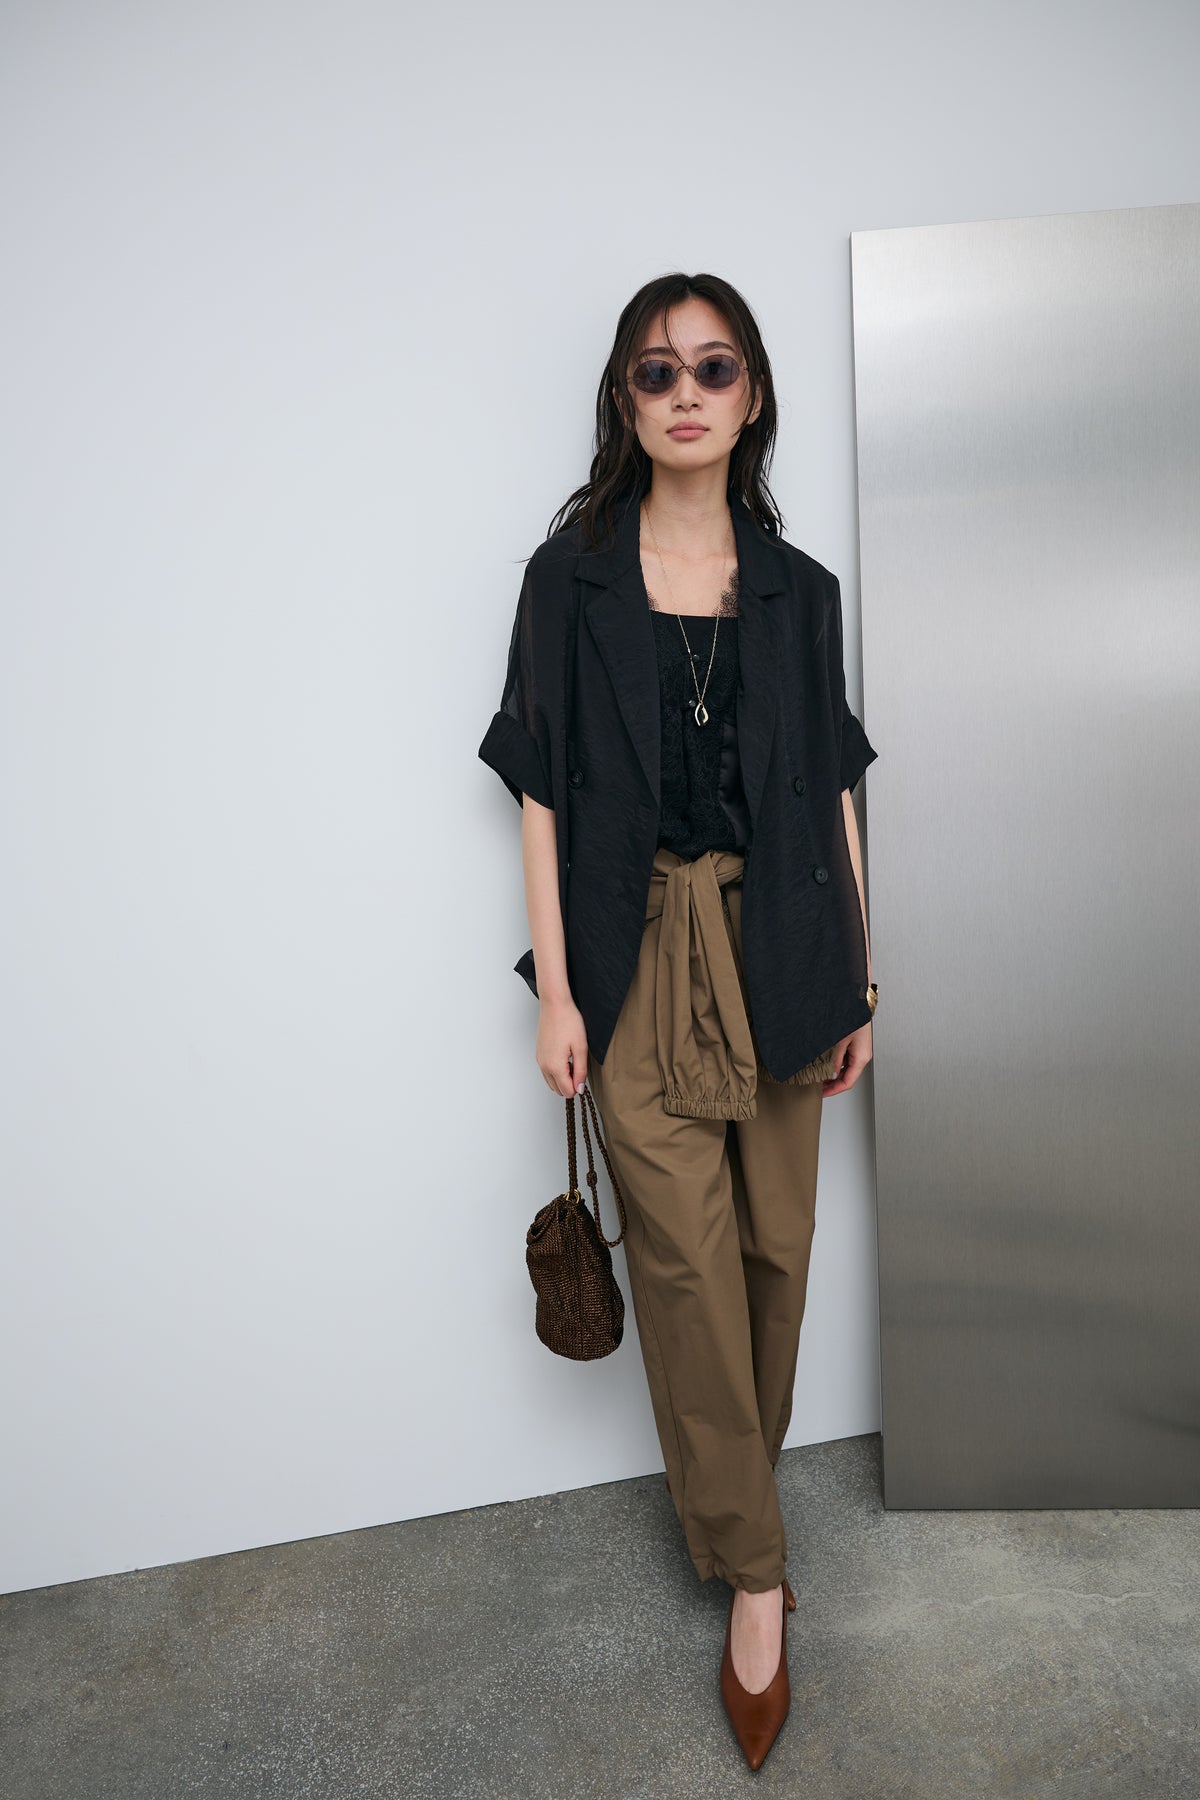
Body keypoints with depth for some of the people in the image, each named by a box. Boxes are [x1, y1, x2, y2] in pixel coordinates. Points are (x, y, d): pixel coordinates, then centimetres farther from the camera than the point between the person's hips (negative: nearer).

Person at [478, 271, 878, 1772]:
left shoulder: (796, 588, 7)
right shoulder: (571, 573, 1)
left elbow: (832, 793, 7)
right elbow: (541, 792, -2)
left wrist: (855, 979, 5)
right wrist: (556, 991, -7)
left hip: (773, 950, 3)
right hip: (639, 955, -2)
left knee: (774, 1244, 11)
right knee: (687, 1260, 2)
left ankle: (730, 1497, 37)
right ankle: (752, 1569, 22)